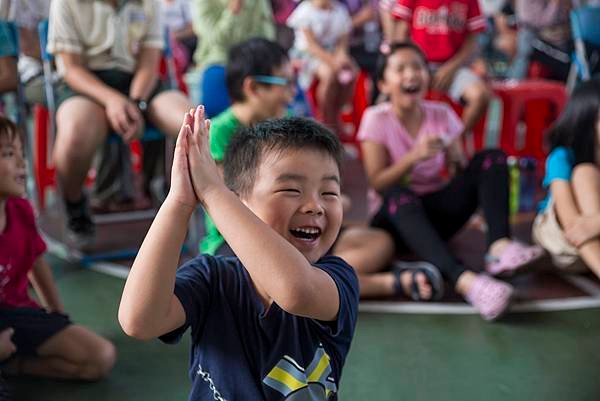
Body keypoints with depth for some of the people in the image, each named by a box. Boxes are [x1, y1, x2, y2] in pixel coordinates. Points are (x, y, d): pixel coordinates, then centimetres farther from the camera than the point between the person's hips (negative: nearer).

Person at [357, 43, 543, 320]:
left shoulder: (442, 114, 2)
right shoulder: (376, 118, -7)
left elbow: (460, 174, 5)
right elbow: (378, 184, -13)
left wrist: (457, 160, -17)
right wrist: (414, 157, -25)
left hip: (436, 212, 4)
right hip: (396, 216, -4)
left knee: (491, 158, -13)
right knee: (400, 197, -40)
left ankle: (499, 244, -36)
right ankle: (463, 279, -59)